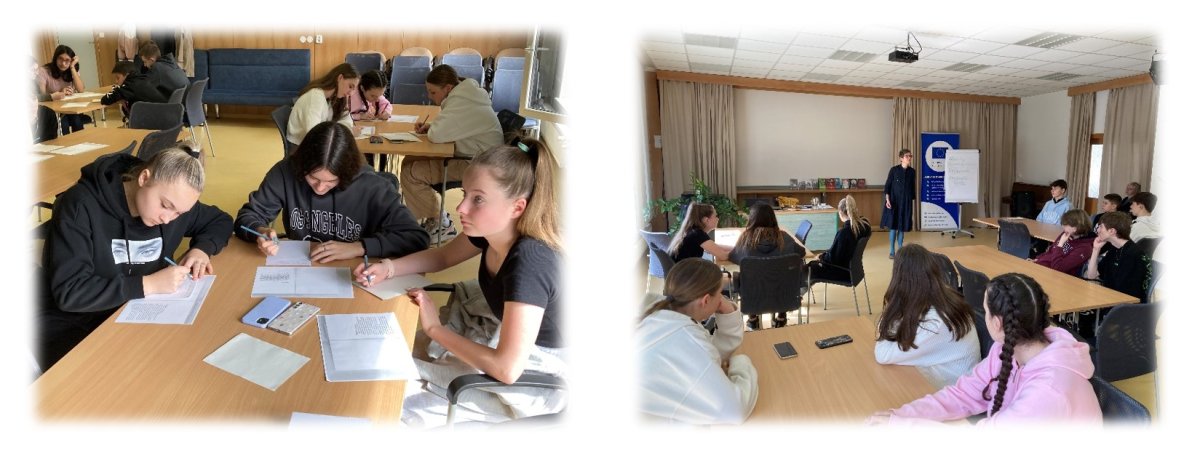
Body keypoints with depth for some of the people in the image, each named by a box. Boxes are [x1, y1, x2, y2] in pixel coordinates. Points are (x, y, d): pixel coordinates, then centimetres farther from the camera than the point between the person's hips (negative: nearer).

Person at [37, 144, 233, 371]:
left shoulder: (173, 198, -4)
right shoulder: (80, 206, -20)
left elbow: (221, 221, 14)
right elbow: (69, 292, -25)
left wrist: (202, 247, -6)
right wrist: (149, 284, -29)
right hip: (71, 325, -5)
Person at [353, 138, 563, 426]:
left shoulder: (530, 264, -34)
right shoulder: (494, 229, -10)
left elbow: (507, 368, -38)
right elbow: (442, 256, 11)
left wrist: (435, 328, -24)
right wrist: (388, 268, -8)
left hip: (532, 379, -7)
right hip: (504, 337, 8)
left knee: (399, 404, -9)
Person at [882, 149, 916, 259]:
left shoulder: (912, 172, 4)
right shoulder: (894, 170, -6)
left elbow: (913, 188, 11)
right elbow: (887, 186, -5)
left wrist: (912, 199, 11)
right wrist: (887, 200, -13)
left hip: (906, 202, 3)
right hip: (894, 201, -3)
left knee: (902, 226, 6)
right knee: (893, 226, -4)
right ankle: (892, 251, 3)